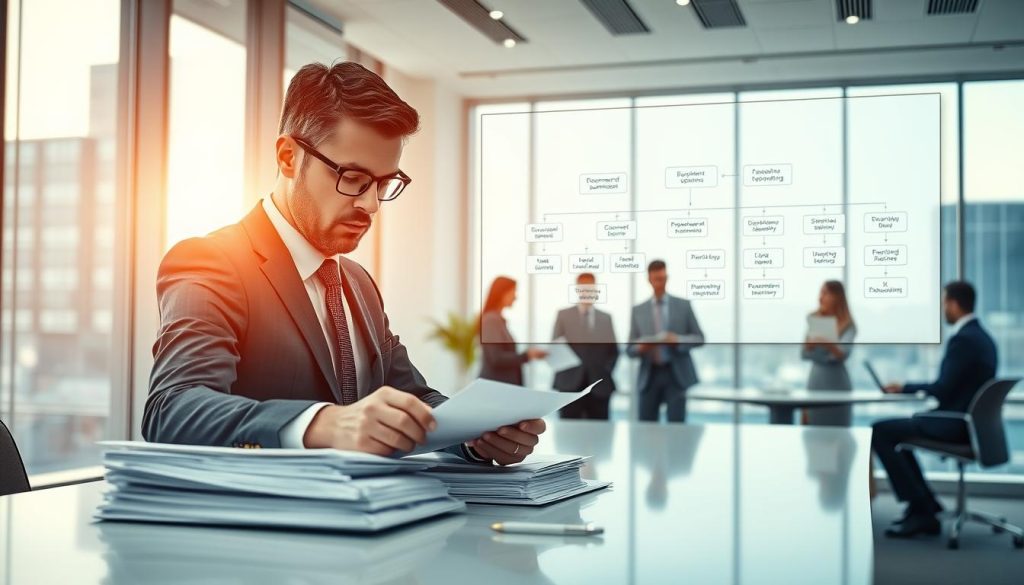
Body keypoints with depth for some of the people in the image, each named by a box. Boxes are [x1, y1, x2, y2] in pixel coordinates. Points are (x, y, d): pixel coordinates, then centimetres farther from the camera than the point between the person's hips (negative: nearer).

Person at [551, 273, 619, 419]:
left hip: (599, 386, 2)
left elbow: (614, 350, 14)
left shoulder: (606, 318, 13)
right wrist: (563, 368, -6)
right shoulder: (563, 315, 8)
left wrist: (606, 371, 0)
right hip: (570, 384, -2)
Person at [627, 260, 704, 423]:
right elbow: (630, 349, 8)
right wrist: (640, 347, -15)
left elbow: (699, 338, 6)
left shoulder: (683, 305, 7)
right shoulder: (638, 310, 9)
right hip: (649, 376, 1)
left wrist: (678, 340, -13)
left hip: (676, 375, -1)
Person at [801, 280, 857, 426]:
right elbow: (804, 354, 1)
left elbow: (844, 353, -23)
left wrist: (829, 345, -43)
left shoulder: (847, 325, -6)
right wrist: (808, 345, -21)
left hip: (837, 384, -3)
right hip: (816, 382, 3)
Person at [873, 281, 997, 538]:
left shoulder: (963, 339, -19)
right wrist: (910, 388, 9)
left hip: (955, 425, -10)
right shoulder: (981, 336, 13)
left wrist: (905, 388, -7)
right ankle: (925, 508, 22)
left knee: (880, 431, -9)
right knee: (894, 431, 23)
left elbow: (943, 389, -21)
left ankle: (921, 509, -4)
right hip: (970, 421, 10)